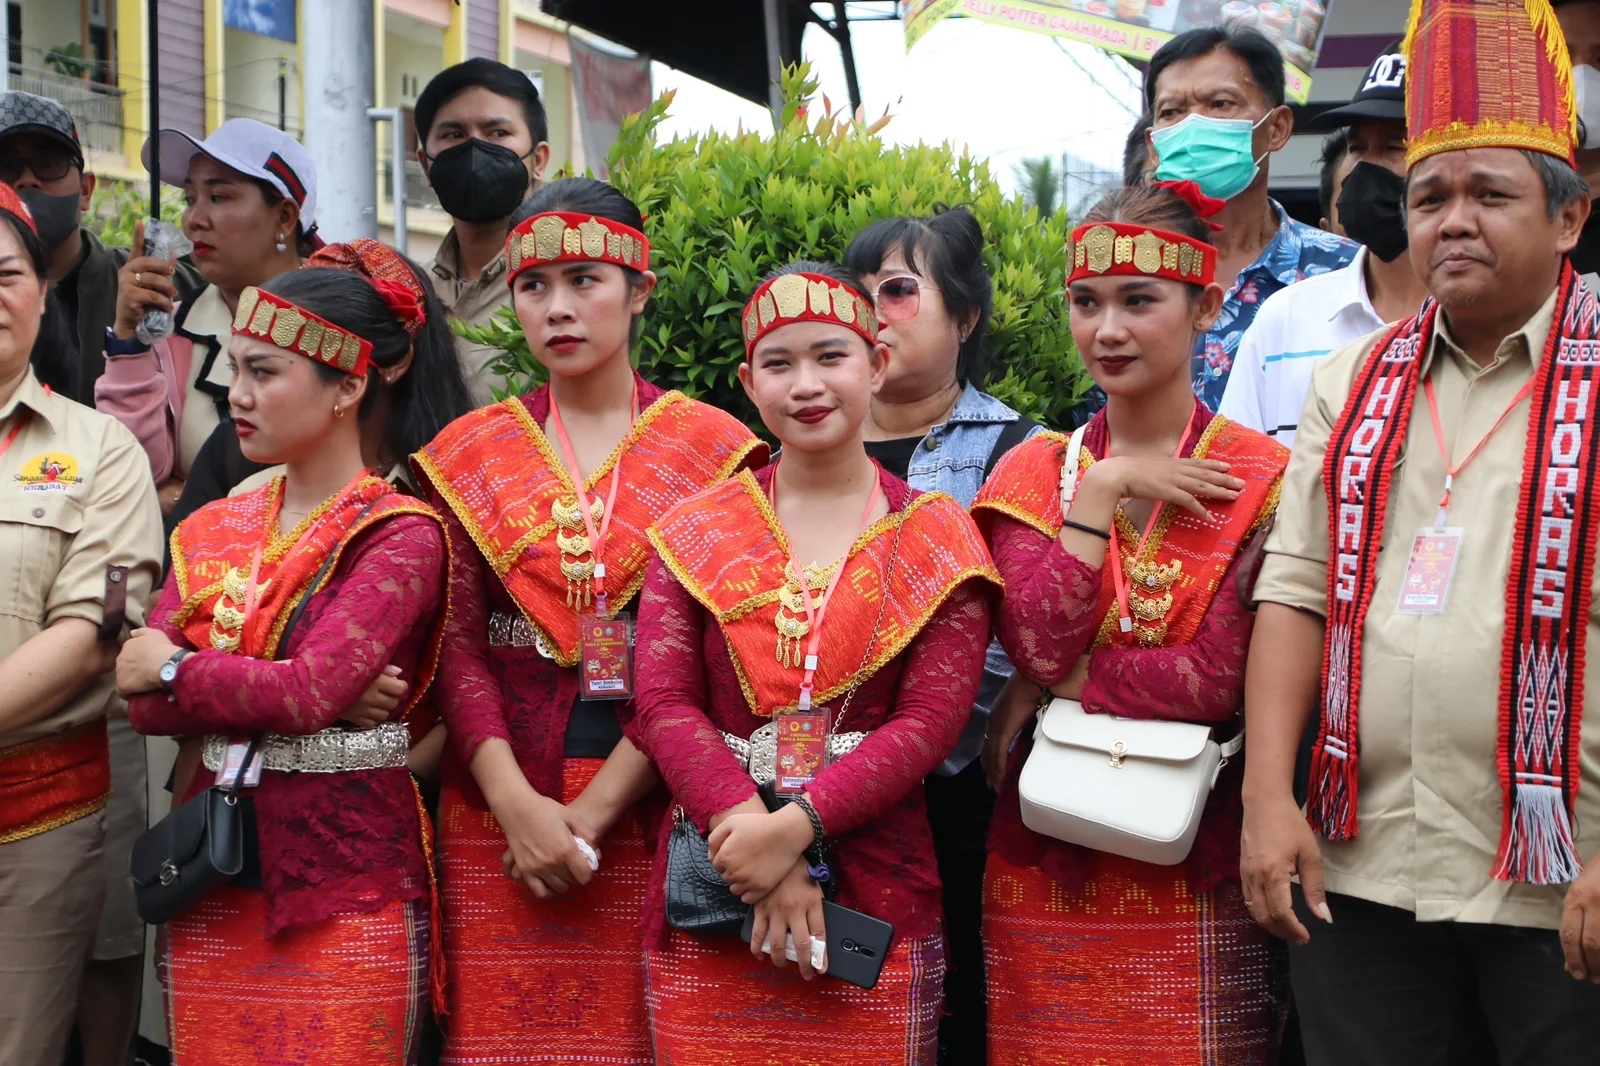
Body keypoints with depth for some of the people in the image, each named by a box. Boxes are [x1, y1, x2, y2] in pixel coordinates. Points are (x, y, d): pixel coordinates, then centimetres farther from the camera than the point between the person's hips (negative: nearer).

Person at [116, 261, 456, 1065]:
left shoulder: (401, 536, -8)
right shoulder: (214, 533, 11)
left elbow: (312, 691, -20)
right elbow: (144, 701, 0)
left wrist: (176, 670, -5)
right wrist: (280, 691, -14)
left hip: (345, 897, -5)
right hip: (213, 888, 6)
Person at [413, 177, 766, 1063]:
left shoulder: (712, 451, 3)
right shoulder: (469, 456, 9)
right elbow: (457, 645, 1)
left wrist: (593, 809, -13)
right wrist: (519, 806, -12)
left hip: (649, 814, -1)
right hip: (500, 815, 2)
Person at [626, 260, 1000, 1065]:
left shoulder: (935, 540, 3)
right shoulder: (697, 533, 7)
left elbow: (932, 720, -7)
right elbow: (664, 703, -3)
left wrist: (797, 826, -19)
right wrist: (756, 842, -17)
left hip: (876, 899, -1)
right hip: (708, 907, 1)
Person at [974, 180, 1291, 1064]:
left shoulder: (1260, 479, -4)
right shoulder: (1036, 472, 6)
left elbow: (1219, 680, -14)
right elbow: (1039, 647, -9)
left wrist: (1060, 684, -11)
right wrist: (1101, 489, -10)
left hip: (1192, 882, -3)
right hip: (1040, 879, 3)